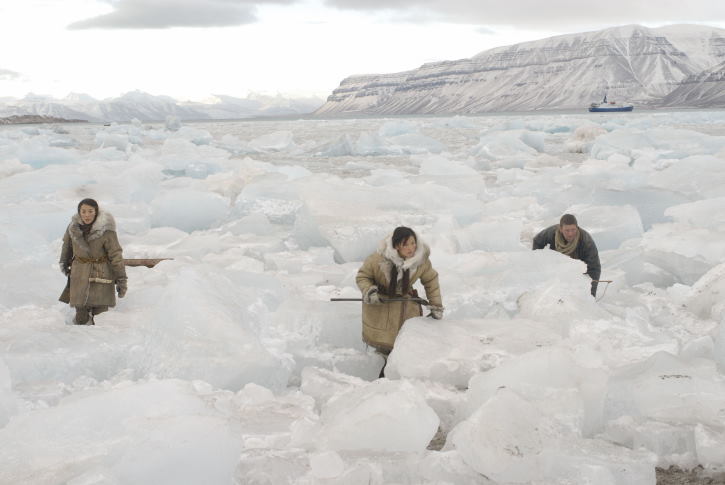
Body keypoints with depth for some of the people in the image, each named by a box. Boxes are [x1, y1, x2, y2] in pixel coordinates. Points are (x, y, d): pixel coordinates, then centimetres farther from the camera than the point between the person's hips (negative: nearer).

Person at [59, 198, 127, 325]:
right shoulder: (74, 226, -6)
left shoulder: (106, 230, -18)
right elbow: (67, 243, 15)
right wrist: (64, 262, 29)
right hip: (80, 274, 2)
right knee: (81, 318, -1)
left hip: (101, 274, -2)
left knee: (99, 311, 3)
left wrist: (122, 280, -14)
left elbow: (116, 254, -14)